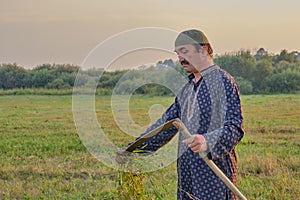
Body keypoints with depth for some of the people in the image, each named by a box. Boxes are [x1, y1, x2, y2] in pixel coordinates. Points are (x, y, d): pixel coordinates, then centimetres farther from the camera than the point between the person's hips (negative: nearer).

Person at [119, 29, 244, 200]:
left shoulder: (223, 81, -7)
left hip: (214, 177, -8)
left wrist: (208, 142, -34)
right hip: (187, 177, 8)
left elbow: (235, 127, -17)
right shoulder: (187, 89, 19)